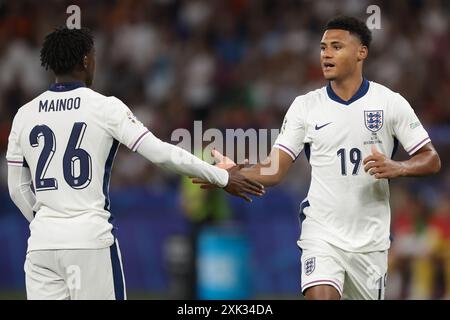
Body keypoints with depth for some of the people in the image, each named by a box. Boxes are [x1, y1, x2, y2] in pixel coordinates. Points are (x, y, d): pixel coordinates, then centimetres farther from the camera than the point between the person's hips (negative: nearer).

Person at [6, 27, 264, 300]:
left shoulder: (25, 115, 8)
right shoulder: (105, 108, -4)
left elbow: (18, 189, 13)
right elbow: (161, 153, -8)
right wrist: (223, 178, 0)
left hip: (41, 242, 4)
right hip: (90, 239, -4)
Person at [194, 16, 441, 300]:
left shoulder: (390, 103, -1)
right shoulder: (305, 106, 2)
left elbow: (431, 160, 0)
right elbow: (275, 170, -1)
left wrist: (397, 168, -20)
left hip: (370, 240, 1)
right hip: (321, 233, -1)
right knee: (321, 297, -21)